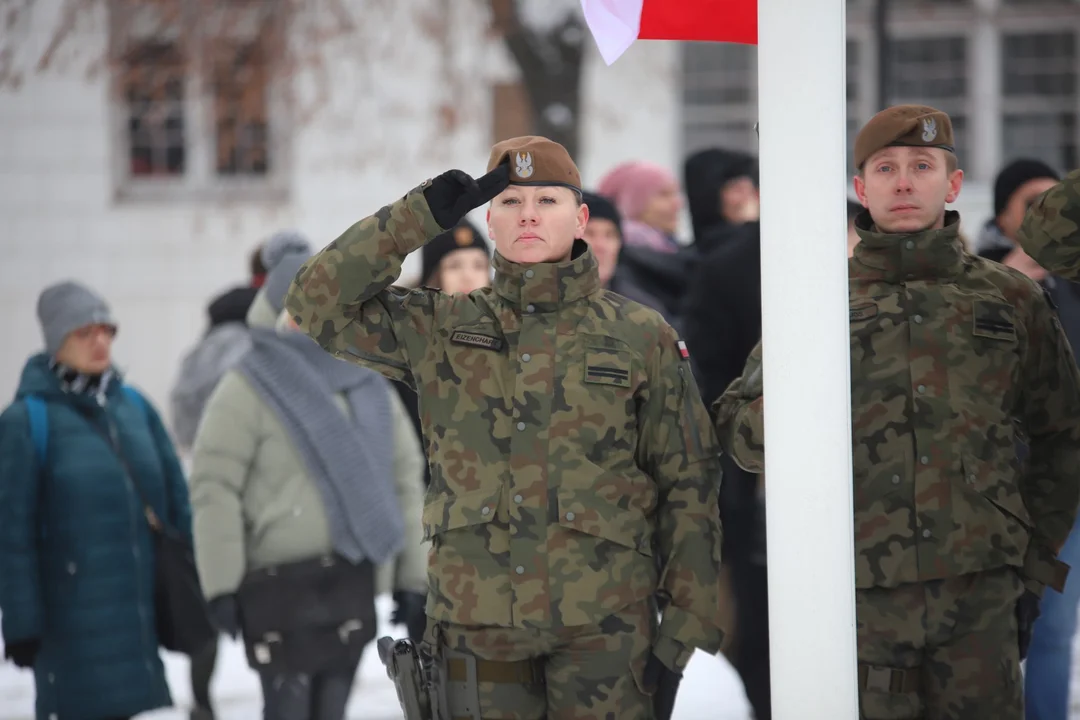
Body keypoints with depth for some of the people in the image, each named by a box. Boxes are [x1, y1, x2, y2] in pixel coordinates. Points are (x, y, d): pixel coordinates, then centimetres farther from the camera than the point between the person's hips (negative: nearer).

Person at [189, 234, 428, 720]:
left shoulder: (368, 385, 13)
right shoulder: (249, 388, -5)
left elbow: (405, 479, 15)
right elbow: (215, 487, -8)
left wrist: (412, 575, 11)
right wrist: (222, 584, -13)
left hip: (352, 580, 6)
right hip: (282, 584, -5)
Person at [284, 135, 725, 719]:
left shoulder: (641, 337, 5)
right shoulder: (442, 330, 9)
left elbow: (688, 485, 5)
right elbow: (320, 301, 2)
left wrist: (687, 622, -1)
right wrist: (420, 217, -3)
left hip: (601, 623, -1)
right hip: (478, 617, 2)